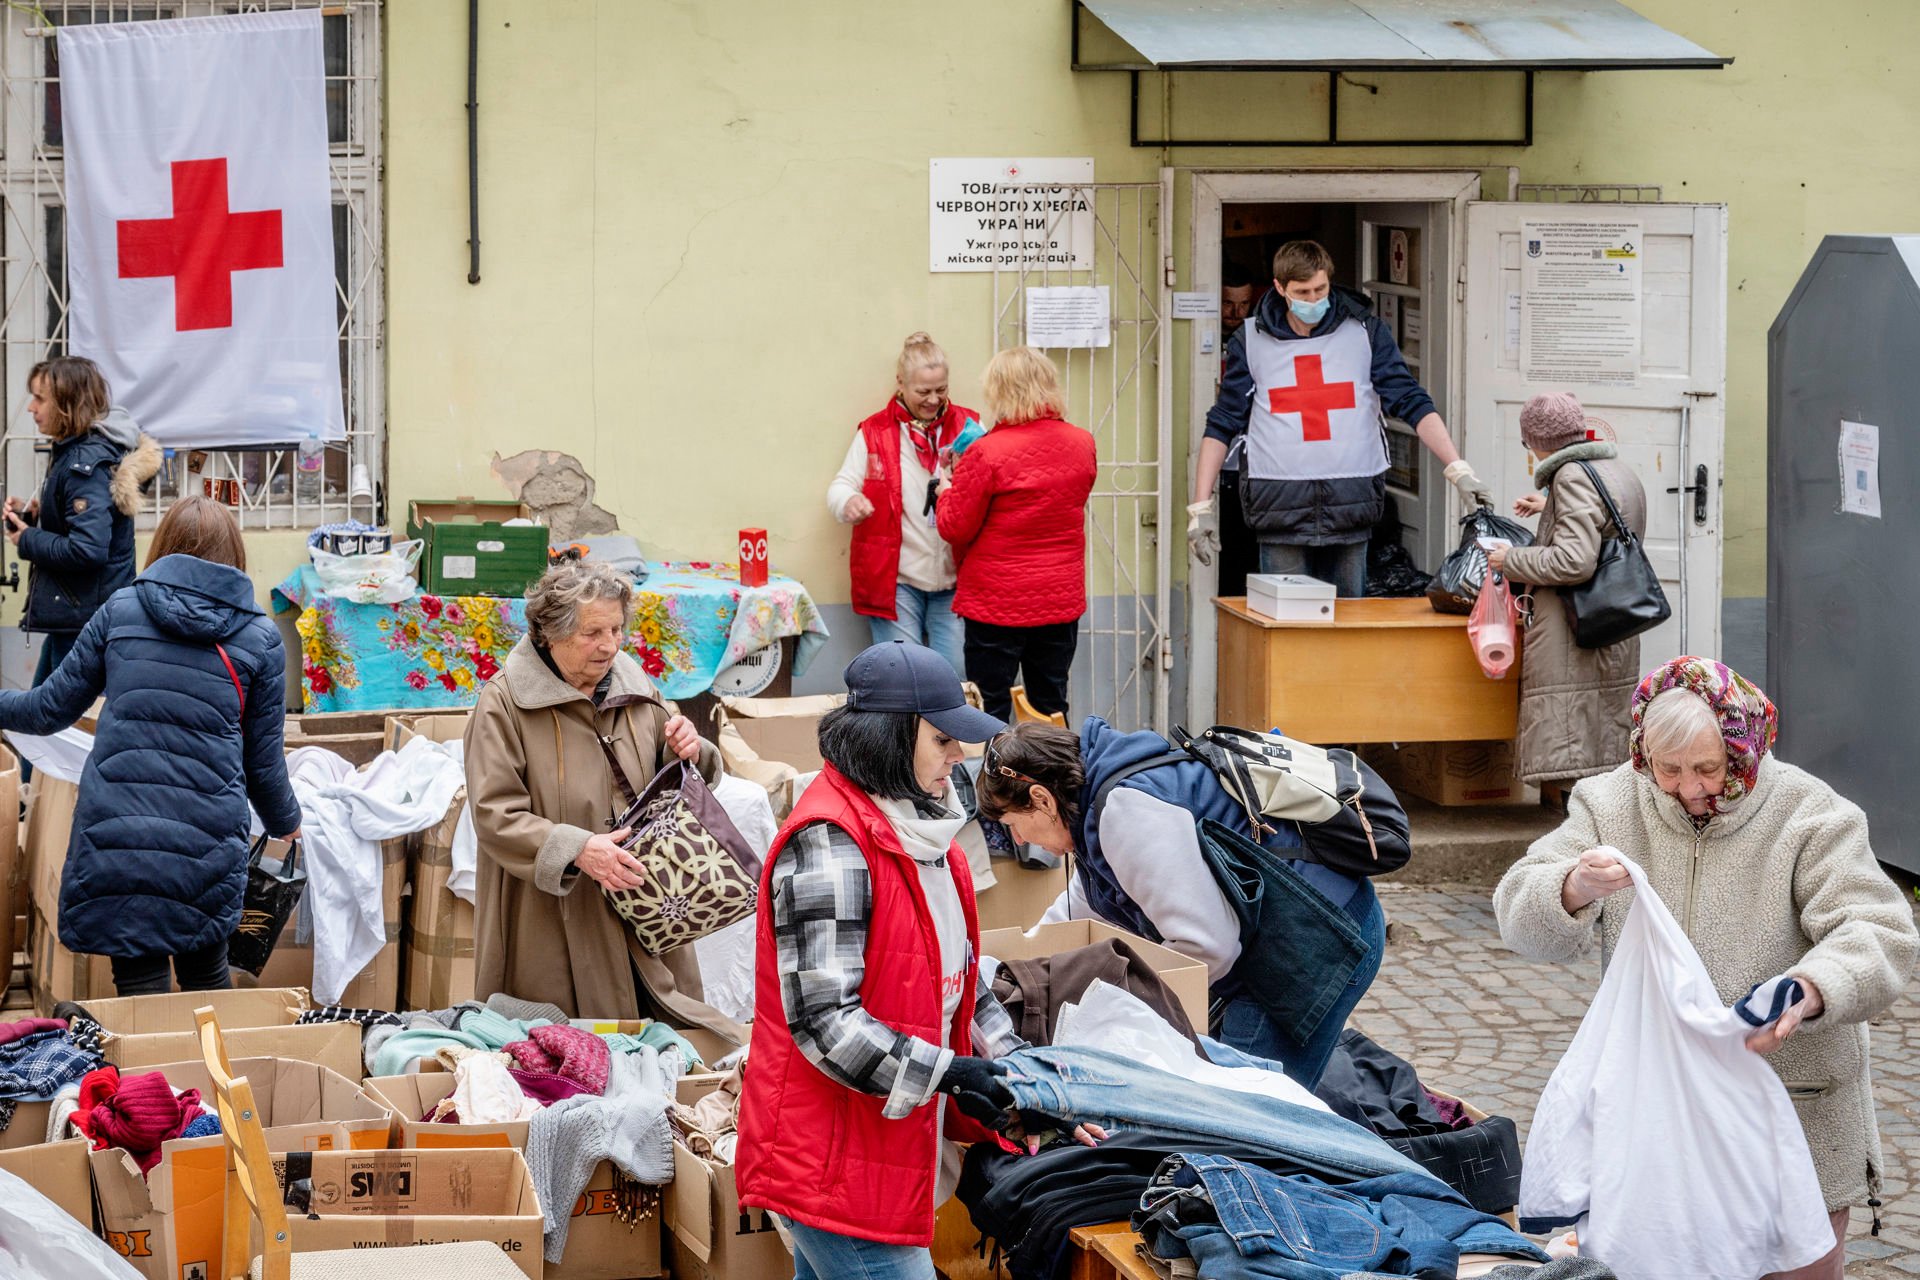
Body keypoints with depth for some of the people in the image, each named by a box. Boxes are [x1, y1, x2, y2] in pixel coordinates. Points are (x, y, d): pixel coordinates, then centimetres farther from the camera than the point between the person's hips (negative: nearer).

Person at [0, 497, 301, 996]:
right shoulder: (261, 640, 6)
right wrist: (287, 823, 30)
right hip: (207, 838, 0)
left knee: (141, 984, 5)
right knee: (205, 974, 19)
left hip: (113, 832, 0)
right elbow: (264, 761, 11)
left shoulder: (118, 610, 7)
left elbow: (52, 708, 13)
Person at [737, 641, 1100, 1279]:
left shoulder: (917, 828, 11)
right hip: (834, 1162, -10)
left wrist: (1019, 1072, 9)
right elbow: (824, 1019, -24)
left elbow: (956, 976, 19)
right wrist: (945, 1073, -23)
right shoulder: (829, 844, -20)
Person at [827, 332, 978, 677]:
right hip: (895, 580, -1)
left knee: (958, 674, -2)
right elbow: (841, 486, 2)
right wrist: (848, 502, -23)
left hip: (955, 579, 1)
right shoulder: (874, 433, 4)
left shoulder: (968, 425, 7)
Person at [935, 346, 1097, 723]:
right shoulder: (1082, 445, 0)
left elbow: (955, 528, -11)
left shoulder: (986, 455, -17)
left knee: (990, 713, 4)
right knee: (1051, 709, 14)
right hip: (1062, 598, 5)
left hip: (997, 602, -5)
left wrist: (948, 489, 10)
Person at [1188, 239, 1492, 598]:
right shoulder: (1251, 340, 6)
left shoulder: (1364, 331, 5)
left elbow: (1412, 403, 2)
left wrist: (1458, 470, -9)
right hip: (1280, 509, -1)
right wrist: (1200, 506, 4)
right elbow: (1222, 425, 9)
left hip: (1351, 506, 1)